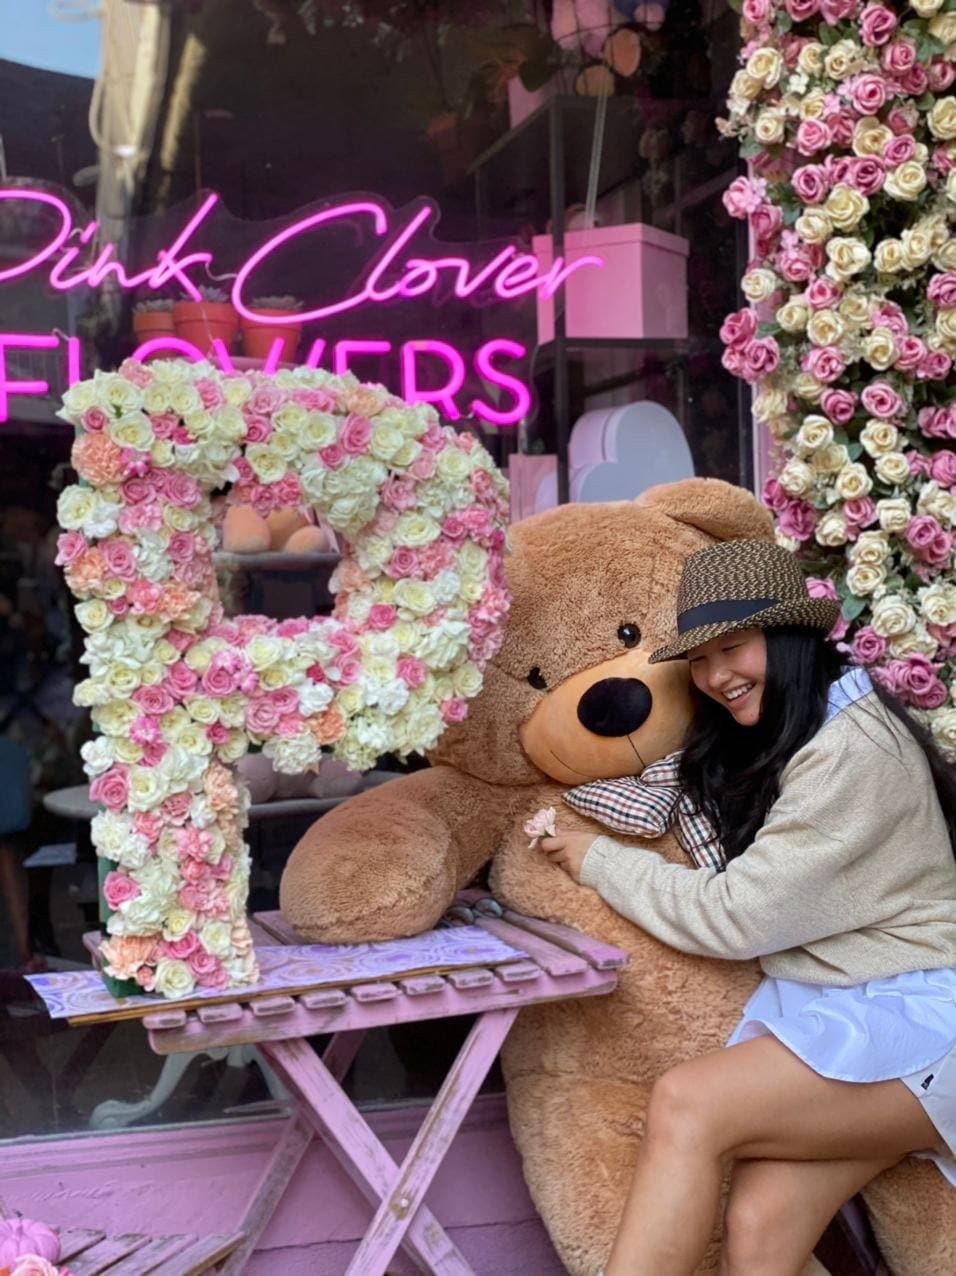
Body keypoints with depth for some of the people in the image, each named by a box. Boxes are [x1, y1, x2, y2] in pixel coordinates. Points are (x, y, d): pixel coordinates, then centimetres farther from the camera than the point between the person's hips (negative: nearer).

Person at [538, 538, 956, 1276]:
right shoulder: (768, 743, 14)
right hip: (817, 1008, 7)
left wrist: (599, 863, -2)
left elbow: (737, 916, -14)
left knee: (686, 1104, -25)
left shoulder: (856, 751, -16)